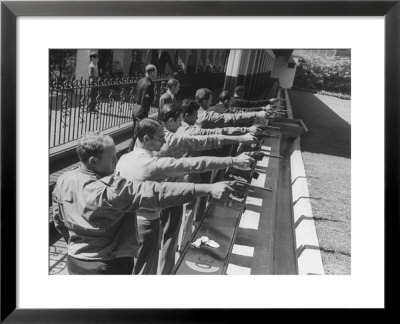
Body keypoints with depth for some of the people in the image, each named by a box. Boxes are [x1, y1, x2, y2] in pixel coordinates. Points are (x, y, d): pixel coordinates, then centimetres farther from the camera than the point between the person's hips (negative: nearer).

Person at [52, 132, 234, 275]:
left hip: (74, 260, 7)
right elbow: (157, 193, -35)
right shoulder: (111, 189, -28)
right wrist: (209, 189, -38)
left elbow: (59, 221, 9)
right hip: (109, 265, -7)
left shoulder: (63, 180, -5)